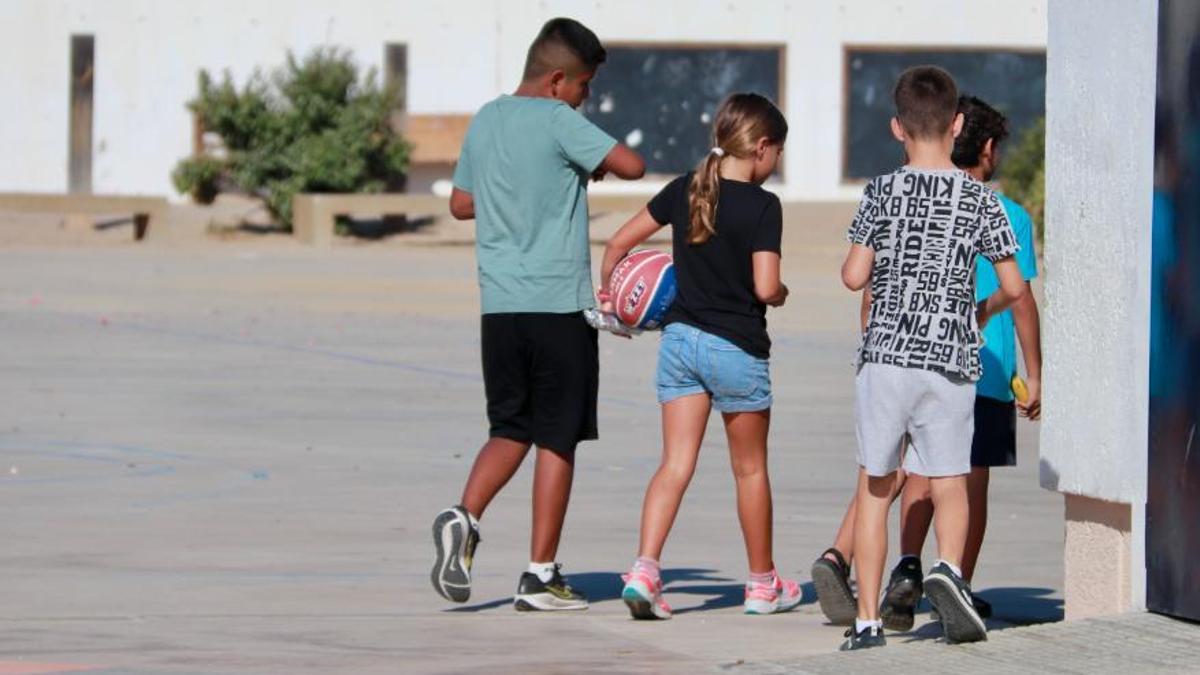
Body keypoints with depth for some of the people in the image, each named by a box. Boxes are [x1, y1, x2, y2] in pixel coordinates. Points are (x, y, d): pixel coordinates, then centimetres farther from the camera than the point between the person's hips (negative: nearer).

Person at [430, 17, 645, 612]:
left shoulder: (485, 121, 11)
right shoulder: (558, 121, -10)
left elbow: (461, 203, 20)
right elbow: (631, 165, -17)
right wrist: (593, 168, 4)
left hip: (498, 305, 6)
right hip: (559, 304, -6)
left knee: (510, 429, 16)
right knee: (557, 436, 2)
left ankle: (463, 517, -9)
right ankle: (540, 575, 3)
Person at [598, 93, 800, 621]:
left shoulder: (685, 190, 4)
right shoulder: (762, 206, -12)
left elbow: (618, 243, 8)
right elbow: (766, 287, -19)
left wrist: (606, 293, 23)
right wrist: (782, 295, 4)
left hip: (680, 337, 4)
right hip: (737, 347, -4)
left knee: (675, 464, 1)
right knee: (750, 468, 11)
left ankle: (644, 568, -17)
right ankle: (763, 583, 23)